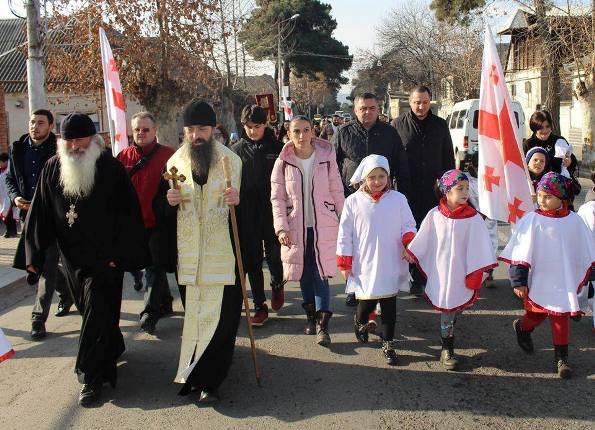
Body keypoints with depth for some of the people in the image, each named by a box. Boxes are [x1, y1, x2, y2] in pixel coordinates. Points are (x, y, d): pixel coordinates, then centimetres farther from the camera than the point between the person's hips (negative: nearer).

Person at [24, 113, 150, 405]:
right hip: (72, 258, 5)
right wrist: (34, 254, -1)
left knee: (97, 313, -3)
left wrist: (122, 254, -15)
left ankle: (92, 376, 6)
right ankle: (112, 350, 40)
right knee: (90, 311, 18)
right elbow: (40, 214, 3)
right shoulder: (52, 169, 1)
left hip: (105, 257, -4)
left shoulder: (111, 168, -10)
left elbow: (129, 213, -11)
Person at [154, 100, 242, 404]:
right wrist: (168, 201, -10)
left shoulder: (233, 161, 0)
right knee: (193, 314, 11)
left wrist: (238, 200, -22)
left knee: (221, 315, -6)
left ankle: (206, 379, 3)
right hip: (187, 255, 3)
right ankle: (202, 375, 28)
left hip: (223, 254, -3)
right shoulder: (174, 163, 8)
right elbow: (160, 211, 13)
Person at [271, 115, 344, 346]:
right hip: (296, 227, 2)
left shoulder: (326, 158, -3)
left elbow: (337, 193, 3)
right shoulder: (283, 163, -2)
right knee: (304, 273, 11)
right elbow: (277, 199, -1)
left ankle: (323, 325, -3)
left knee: (320, 274, -6)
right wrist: (281, 228, -11)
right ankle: (311, 315, 29)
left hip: (323, 226, -1)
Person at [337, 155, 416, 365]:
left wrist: (409, 243, -16)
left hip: (391, 266, 1)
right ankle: (360, 322, 42)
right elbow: (345, 234, 1)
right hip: (364, 266, -1)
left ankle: (388, 343, 24)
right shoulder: (354, 201, -3)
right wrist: (344, 264, 0)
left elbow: (408, 226, 5)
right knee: (366, 303, 6)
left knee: (389, 306, 7)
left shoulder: (398, 199, 0)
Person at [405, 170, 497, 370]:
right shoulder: (435, 215, -6)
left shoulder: (473, 218, -10)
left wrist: (476, 275, -8)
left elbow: (478, 247, -8)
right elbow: (423, 239, 8)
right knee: (446, 309, 8)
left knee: (455, 307, 6)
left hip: (461, 273, -1)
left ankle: (448, 349, 25)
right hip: (440, 271, 1)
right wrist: (411, 254, 14)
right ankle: (447, 350, 25)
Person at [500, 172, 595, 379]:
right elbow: (520, 253, -10)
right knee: (537, 314, 11)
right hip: (539, 281, -2)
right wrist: (518, 280, -11)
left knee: (561, 317, 7)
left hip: (563, 282, 2)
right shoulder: (532, 220, -12)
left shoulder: (574, 221, -4)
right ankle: (522, 327, 43)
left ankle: (561, 357, 19)